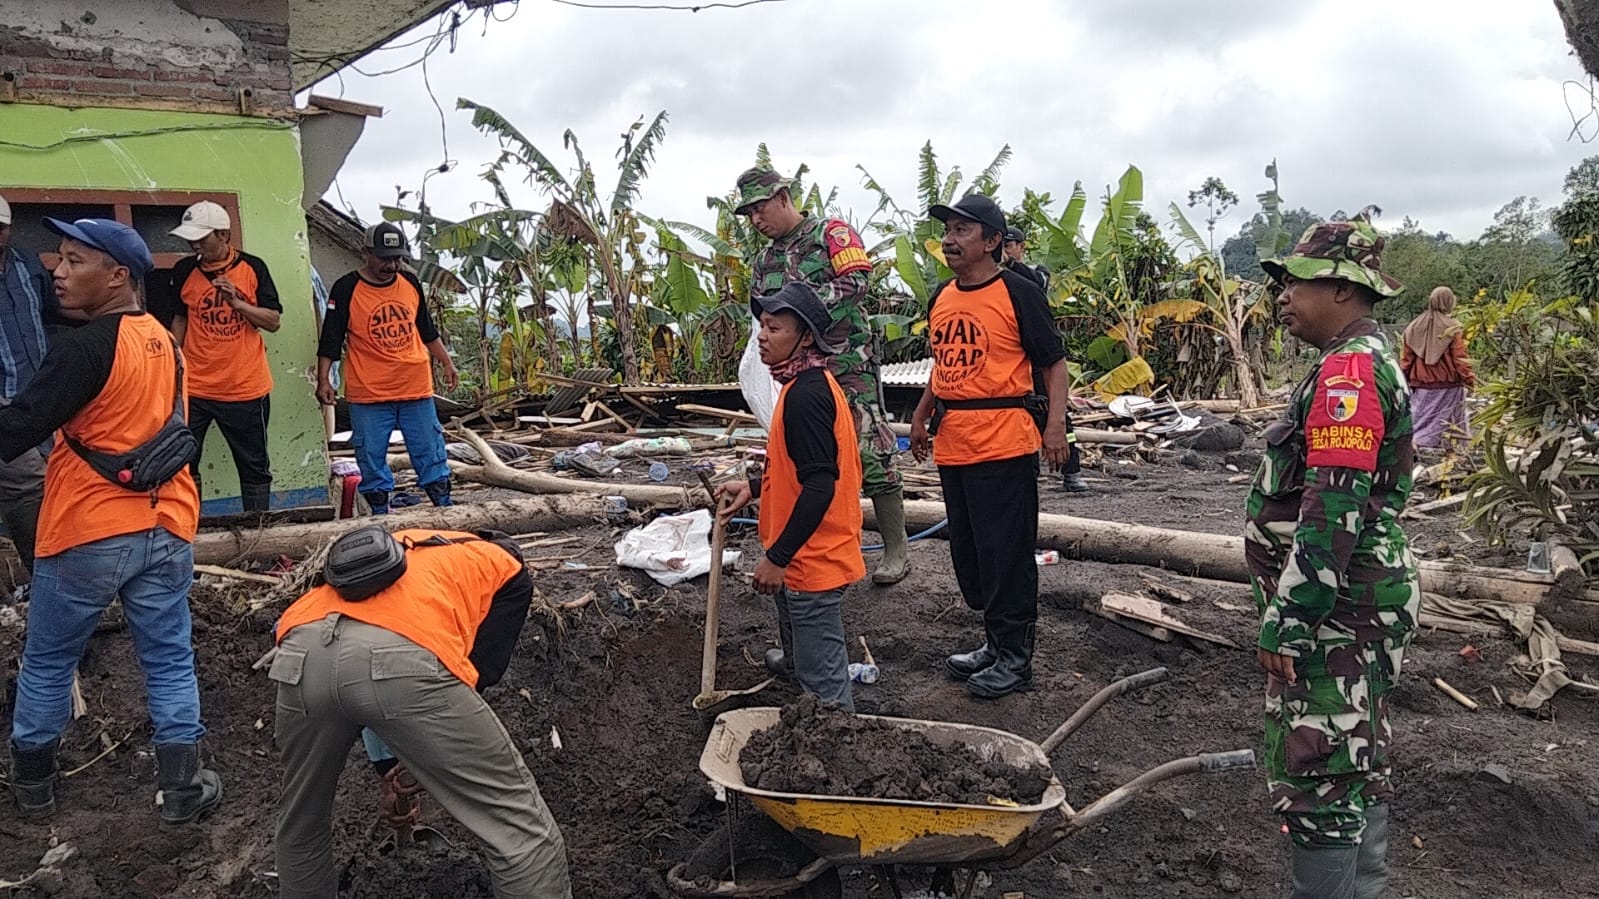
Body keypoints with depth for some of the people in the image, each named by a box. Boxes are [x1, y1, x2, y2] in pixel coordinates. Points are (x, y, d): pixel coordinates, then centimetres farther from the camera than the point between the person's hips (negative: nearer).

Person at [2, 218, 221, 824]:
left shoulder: (84, 348, -16)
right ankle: (182, 790, 12)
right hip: (165, 529, 5)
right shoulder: (164, 342, 7)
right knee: (169, 662, 10)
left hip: (86, 533, -5)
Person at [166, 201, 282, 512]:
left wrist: (237, 302, -18)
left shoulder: (252, 267, -1)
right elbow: (180, 319, 15)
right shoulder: (184, 271, 4)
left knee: (255, 469, 8)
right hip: (194, 388, 1)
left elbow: (273, 321, -4)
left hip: (247, 388, -1)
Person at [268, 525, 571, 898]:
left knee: (301, 824, 33)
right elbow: (482, 670, 19)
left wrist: (387, 769, 52)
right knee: (522, 829, 7)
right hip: (403, 658, -5)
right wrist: (423, 756, 30)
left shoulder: (406, 546, 43)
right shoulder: (509, 571, 30)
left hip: (302, 653, 6)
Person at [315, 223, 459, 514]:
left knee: (431, 455, 6)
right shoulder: (345, 289, -4)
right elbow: (330, 340, -2)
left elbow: (427, 330, 20)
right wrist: (323, 380, -9)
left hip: (416, 390, 3)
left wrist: (446, 363, 20)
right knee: (372, 459, 3)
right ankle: (381, 516, 14)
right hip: (368, 395, -3)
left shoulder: (410, 283, 7)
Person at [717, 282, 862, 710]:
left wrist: (777, 557, -23)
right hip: (806, 558, 11)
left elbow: (819, 485, -26)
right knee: (802, 669, 22)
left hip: (810, 562, -11)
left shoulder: (805, 395, -21)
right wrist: (755, 489, 12)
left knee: (822, 683, 0)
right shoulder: (810, 384, 10)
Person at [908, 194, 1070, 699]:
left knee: (1006, 553, -2)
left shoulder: (1018, 293, -8)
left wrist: (1056, 422, -17)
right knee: (968, 553, 14)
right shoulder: (941, 298, 13)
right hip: (953, 446, 8)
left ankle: (1015, 657, 11)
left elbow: (1053, 361, -6)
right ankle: (995, 643, 29)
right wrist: (921, 416, 20)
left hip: (1004, 446, -8)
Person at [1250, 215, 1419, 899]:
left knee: (1317, 777, -2)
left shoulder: (1349, 370, -20)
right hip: (1364, 611, 11)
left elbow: (1331, 515, -26)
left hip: (1335, 614, -11)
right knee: (1359, 765, 20)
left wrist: (1284, 623, -21)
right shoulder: (1371, 360, 15)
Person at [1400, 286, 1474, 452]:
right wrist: (1470, 380, 0)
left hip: (1421, 385, 3)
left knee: (1422, 419, 7)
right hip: (1447, 386, -3)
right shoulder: (1452, 328, -10)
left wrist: (1405, 380, 15)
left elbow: (1405, 358, 7)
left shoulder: (1414, 327, 3)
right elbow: (1460, 359, -9)